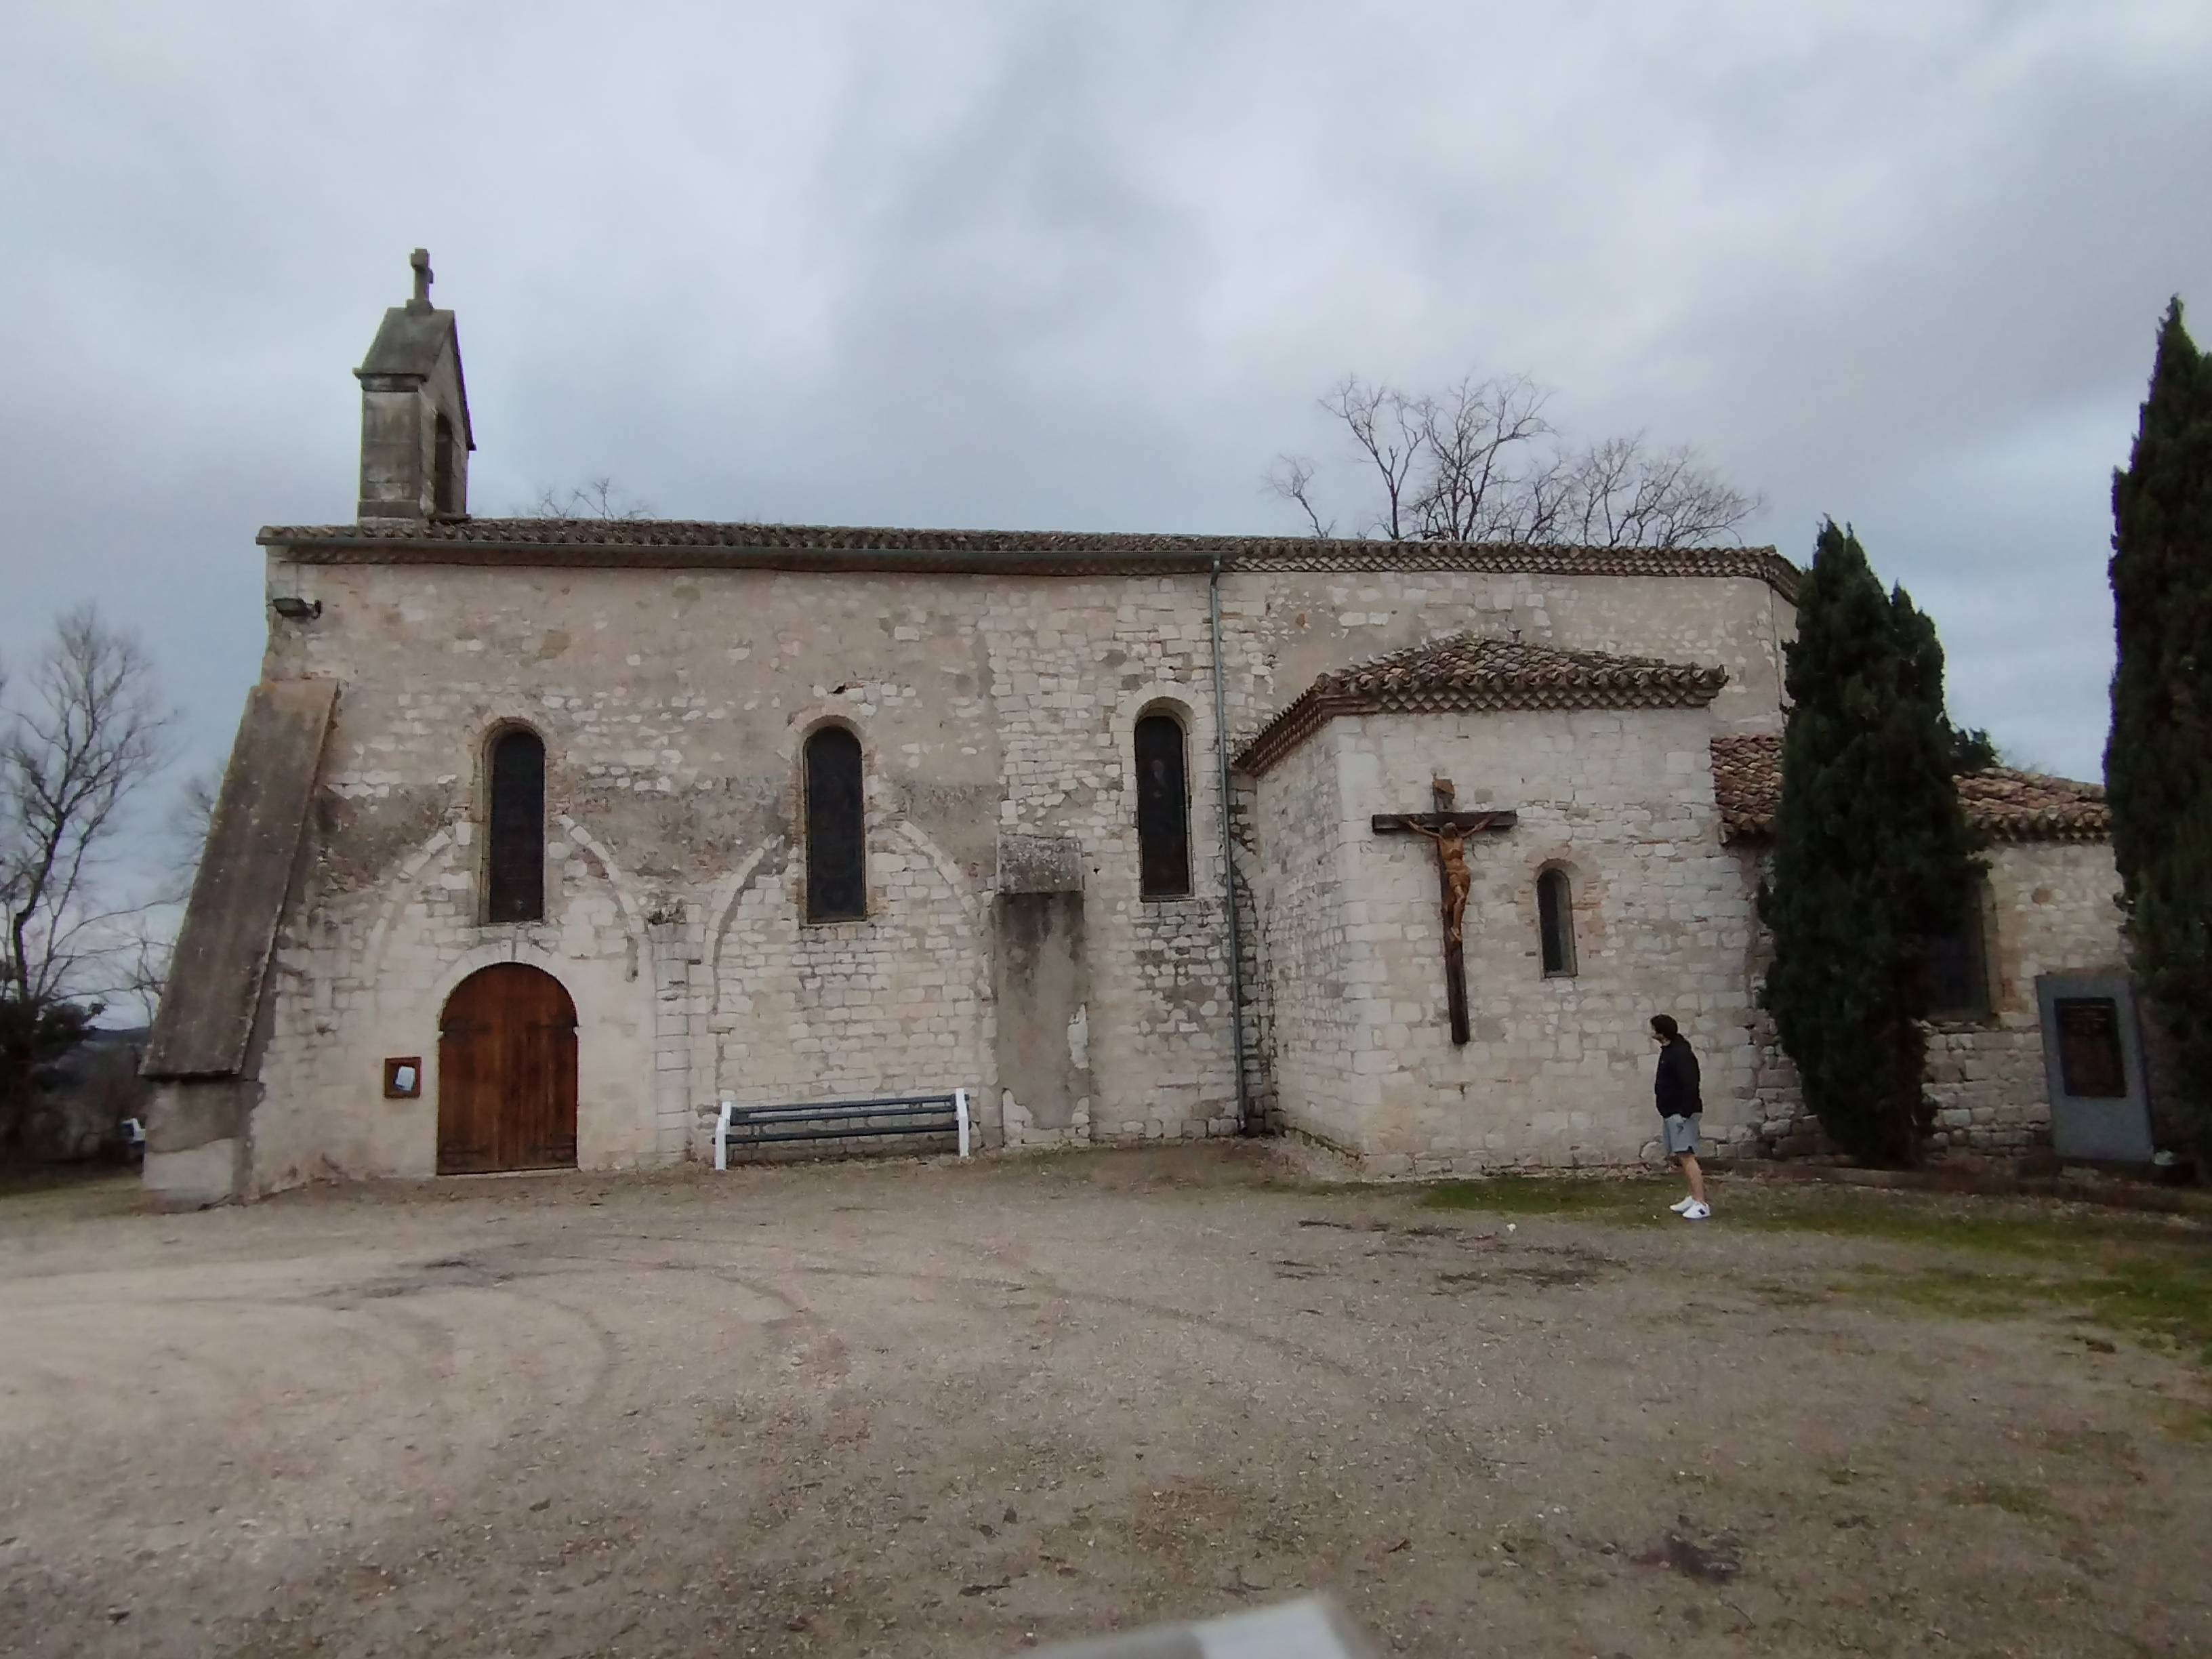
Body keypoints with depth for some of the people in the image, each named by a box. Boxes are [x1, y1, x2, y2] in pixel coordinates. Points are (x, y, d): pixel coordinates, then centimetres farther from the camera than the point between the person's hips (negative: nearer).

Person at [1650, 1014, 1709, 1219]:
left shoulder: (1681, 1054, -17)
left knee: (1686, 1156, -15)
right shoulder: (1668, 1051, 15)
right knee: (1676, 1156, 13)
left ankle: (1701, 1204, -16)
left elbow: (1690, 1086, -24)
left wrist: (1683, 1113, -24)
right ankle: (1694, 1197, 22)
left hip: (1681, 1113, -11)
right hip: (1670, 1113, 11)